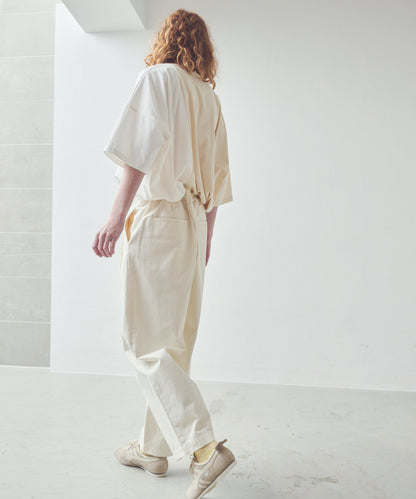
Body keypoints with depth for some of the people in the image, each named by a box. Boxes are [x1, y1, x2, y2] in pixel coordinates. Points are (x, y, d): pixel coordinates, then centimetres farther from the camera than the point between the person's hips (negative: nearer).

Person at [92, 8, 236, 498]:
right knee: (174, 342, 11)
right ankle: (153, 448, 24)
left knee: (147, 344, -2)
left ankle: (205, 447, -7)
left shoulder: (157, 76, -1)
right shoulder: (210, 97, 18)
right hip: (193, 223, 8)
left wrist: (118, 212, -22)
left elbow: (144, 143, -18)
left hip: (155, 217, -7)